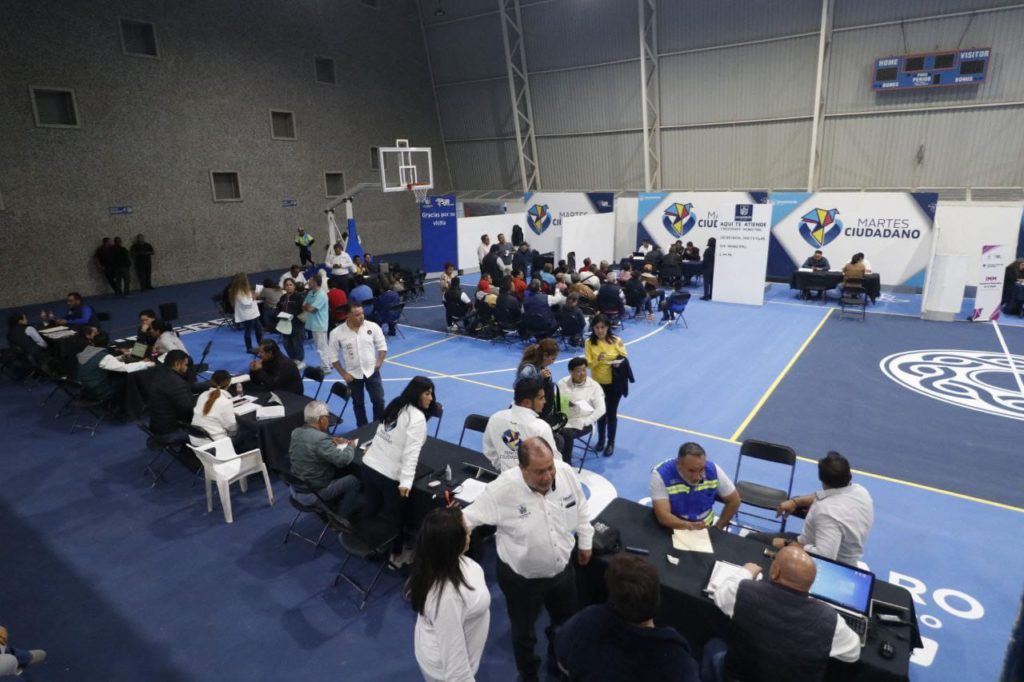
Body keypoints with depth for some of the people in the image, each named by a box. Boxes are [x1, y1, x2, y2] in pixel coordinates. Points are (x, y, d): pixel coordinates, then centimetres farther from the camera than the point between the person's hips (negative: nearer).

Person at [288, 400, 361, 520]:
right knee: (353, 480, 5)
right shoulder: (320, 439, -29)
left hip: (296, 489, 9)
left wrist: (331, 441, 8)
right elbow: (342, 460, -25)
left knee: (339, 471, 25)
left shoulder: (296, 432, -2)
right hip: (312, 494, -9)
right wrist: (350, 447, -5)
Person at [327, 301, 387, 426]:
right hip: (353, 375, 0)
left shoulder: (373, 327, -10)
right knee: (358, 403, 15)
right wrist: (343, 374, -6)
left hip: (372, 371, 0)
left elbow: (382, 346, 2)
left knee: (379, 401, 6)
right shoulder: (337, 333, -12)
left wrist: (379, 362, -9)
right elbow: (333, 356, -3)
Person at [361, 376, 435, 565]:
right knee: (395, 517, 12)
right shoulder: (417, 418, -17)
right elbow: (411, 452, -26)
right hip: (390, 474, -8)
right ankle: (396, 555, 29)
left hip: (369, 464, 8)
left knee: (371, 508, 25)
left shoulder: (396, 404, 9)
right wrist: (406, 481, -30)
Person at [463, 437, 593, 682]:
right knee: (524, 632, 21)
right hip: (522, 577, -4)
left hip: (562, 568, 4)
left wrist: (585, 542, 9)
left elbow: (581, 508, -1)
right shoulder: (503, 489, -32)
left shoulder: (566, 472, -20)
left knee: (566, 622, 29)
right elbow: (471, 516, -21)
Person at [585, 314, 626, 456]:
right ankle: (601, 440, 34)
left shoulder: (616, 340, -9)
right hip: (598, 383, 1)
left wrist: (619, 363, -24)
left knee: (611, 412, 6)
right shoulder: (589, 343, -8)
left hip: (614, 382, -1)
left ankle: (611, 443, 22)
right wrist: (597, 360, -29)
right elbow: (588, 364, -11)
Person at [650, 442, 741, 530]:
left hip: (703, 528, 2)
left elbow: (733, 501, 2)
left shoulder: (713, 470, -13)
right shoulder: (660, 474, -24)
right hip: (672, 529, -2)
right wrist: (691, 527, -39)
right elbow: (663, 517, -27)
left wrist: (717, 528, -1)